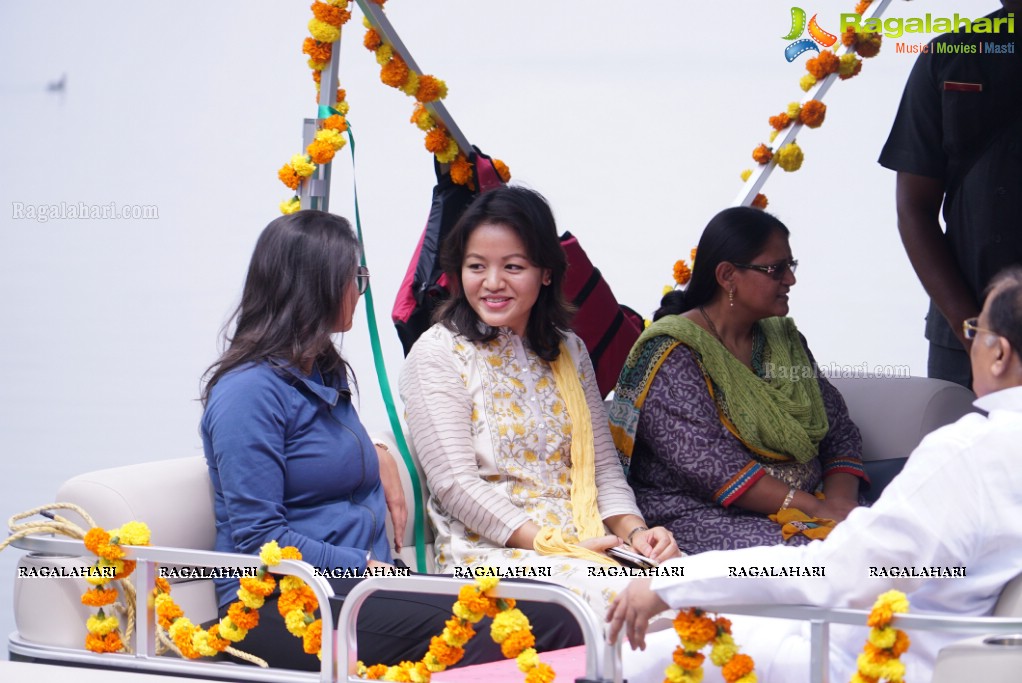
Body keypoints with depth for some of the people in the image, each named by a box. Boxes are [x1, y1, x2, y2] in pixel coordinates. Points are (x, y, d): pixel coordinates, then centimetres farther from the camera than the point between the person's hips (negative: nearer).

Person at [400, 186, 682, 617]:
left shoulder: (568, 352, 18)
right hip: (490, 553, -6)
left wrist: (634, 531, -4)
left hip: (590, 546, 6)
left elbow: (603, 464, 17)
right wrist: (553, 545, -17)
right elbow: (456, 484, -9)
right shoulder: (438, 355, 0)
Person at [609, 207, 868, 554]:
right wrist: (811, 508, -21)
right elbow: (705, 462, -18)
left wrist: (839, 501, -8)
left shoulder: (785, 340, 18)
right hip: (700, 517, -7)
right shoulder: (672, 353, -7)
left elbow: (840, 432, 15)